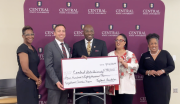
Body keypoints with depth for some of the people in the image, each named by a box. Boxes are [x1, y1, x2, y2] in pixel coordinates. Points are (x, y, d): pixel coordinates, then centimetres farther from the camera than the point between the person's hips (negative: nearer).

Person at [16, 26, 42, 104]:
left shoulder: (32, 48, 12)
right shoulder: (22, 48, -13)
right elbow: (25, 69, -20)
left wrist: (39, 78, 0)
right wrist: (37, 79, -8)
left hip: (33, 82, 8)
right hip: (25, 82, -8)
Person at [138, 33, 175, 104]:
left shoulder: (165, 53, 3)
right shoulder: (144, 55, 7)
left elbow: (172, 66, 2)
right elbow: (140, 69, 7)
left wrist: (163, 71, -16)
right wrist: (148, 72, -12)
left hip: (163, 84, -1)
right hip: (149, 85, 1)